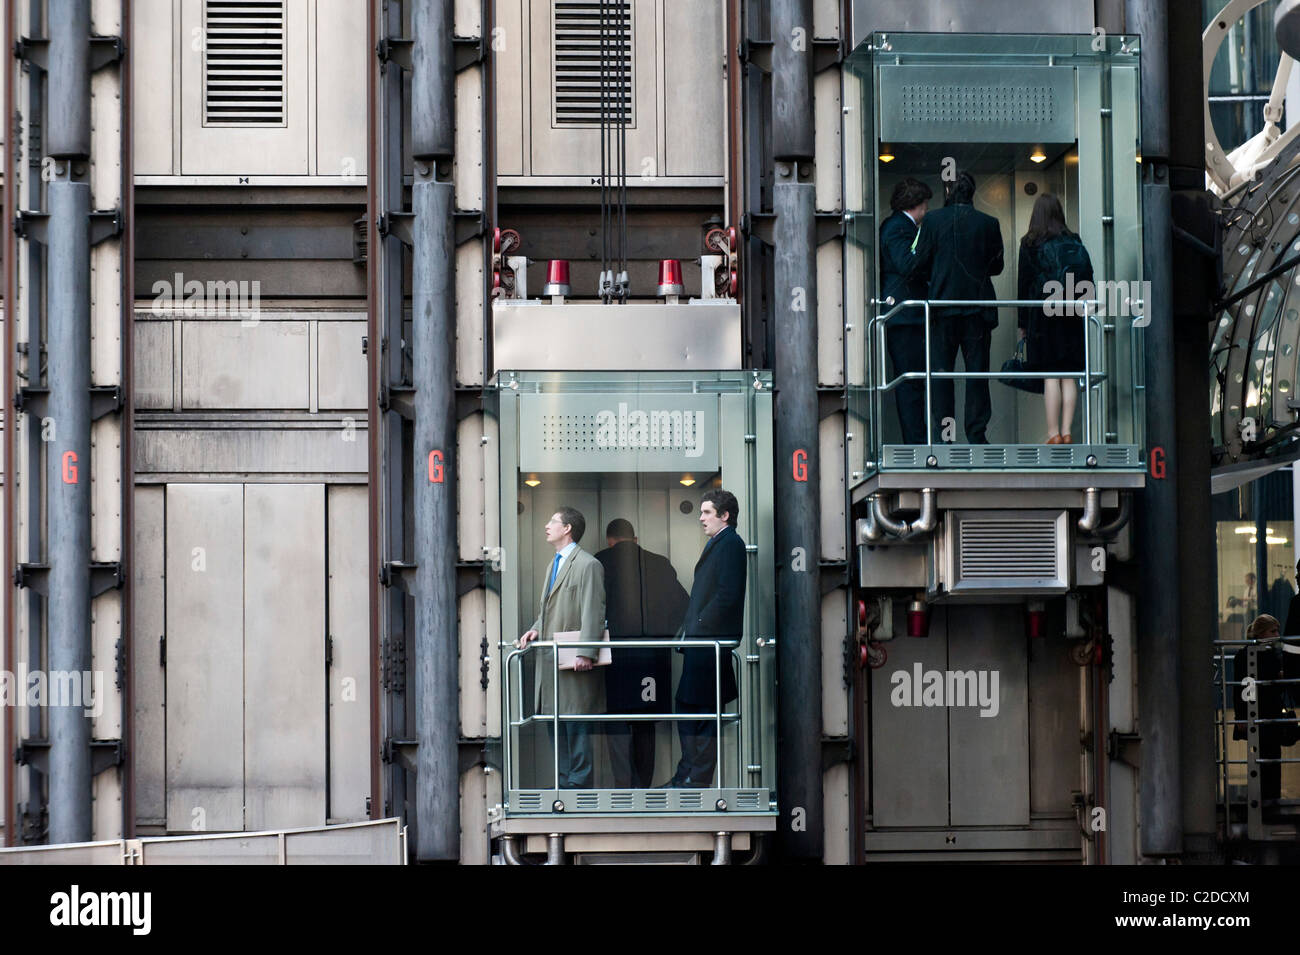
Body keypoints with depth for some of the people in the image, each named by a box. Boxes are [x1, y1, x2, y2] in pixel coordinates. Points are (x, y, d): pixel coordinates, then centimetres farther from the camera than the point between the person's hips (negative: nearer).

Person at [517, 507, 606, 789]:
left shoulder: (587, 565, -9)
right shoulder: (554, 565, 21)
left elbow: (593, 613, -14)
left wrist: (586, 654, -21)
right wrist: (535, 629, 7)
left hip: (573, 660, -9)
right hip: (550, 660, 9)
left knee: (576, 724, -6)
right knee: (555, 723, 11)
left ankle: (579, 782, -1)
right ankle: (563, 782, 17)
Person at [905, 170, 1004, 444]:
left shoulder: (933, 220, -5)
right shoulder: (989, 224, 0)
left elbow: (917, 267, -4)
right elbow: (997, 265, 10)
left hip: (943, 306, -1)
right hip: (978, 307, 1)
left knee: (941, 372, 4)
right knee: (977, 372, 6)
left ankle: (942, 436, 2)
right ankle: (976, 434, 5)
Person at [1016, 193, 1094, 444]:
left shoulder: (1030, 244, -2)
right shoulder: (1075, 243, 7)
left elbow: (1025, 285, 0)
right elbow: (1088, 279, 8)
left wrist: (1022, 324, 6)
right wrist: (1083, 310, 15)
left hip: (1043, 317, -3)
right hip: (1072, 318, 3)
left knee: (1050, 377, -3)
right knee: (1069, 377, 4)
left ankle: (1054, 433, -6)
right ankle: (1067, 432, 1)